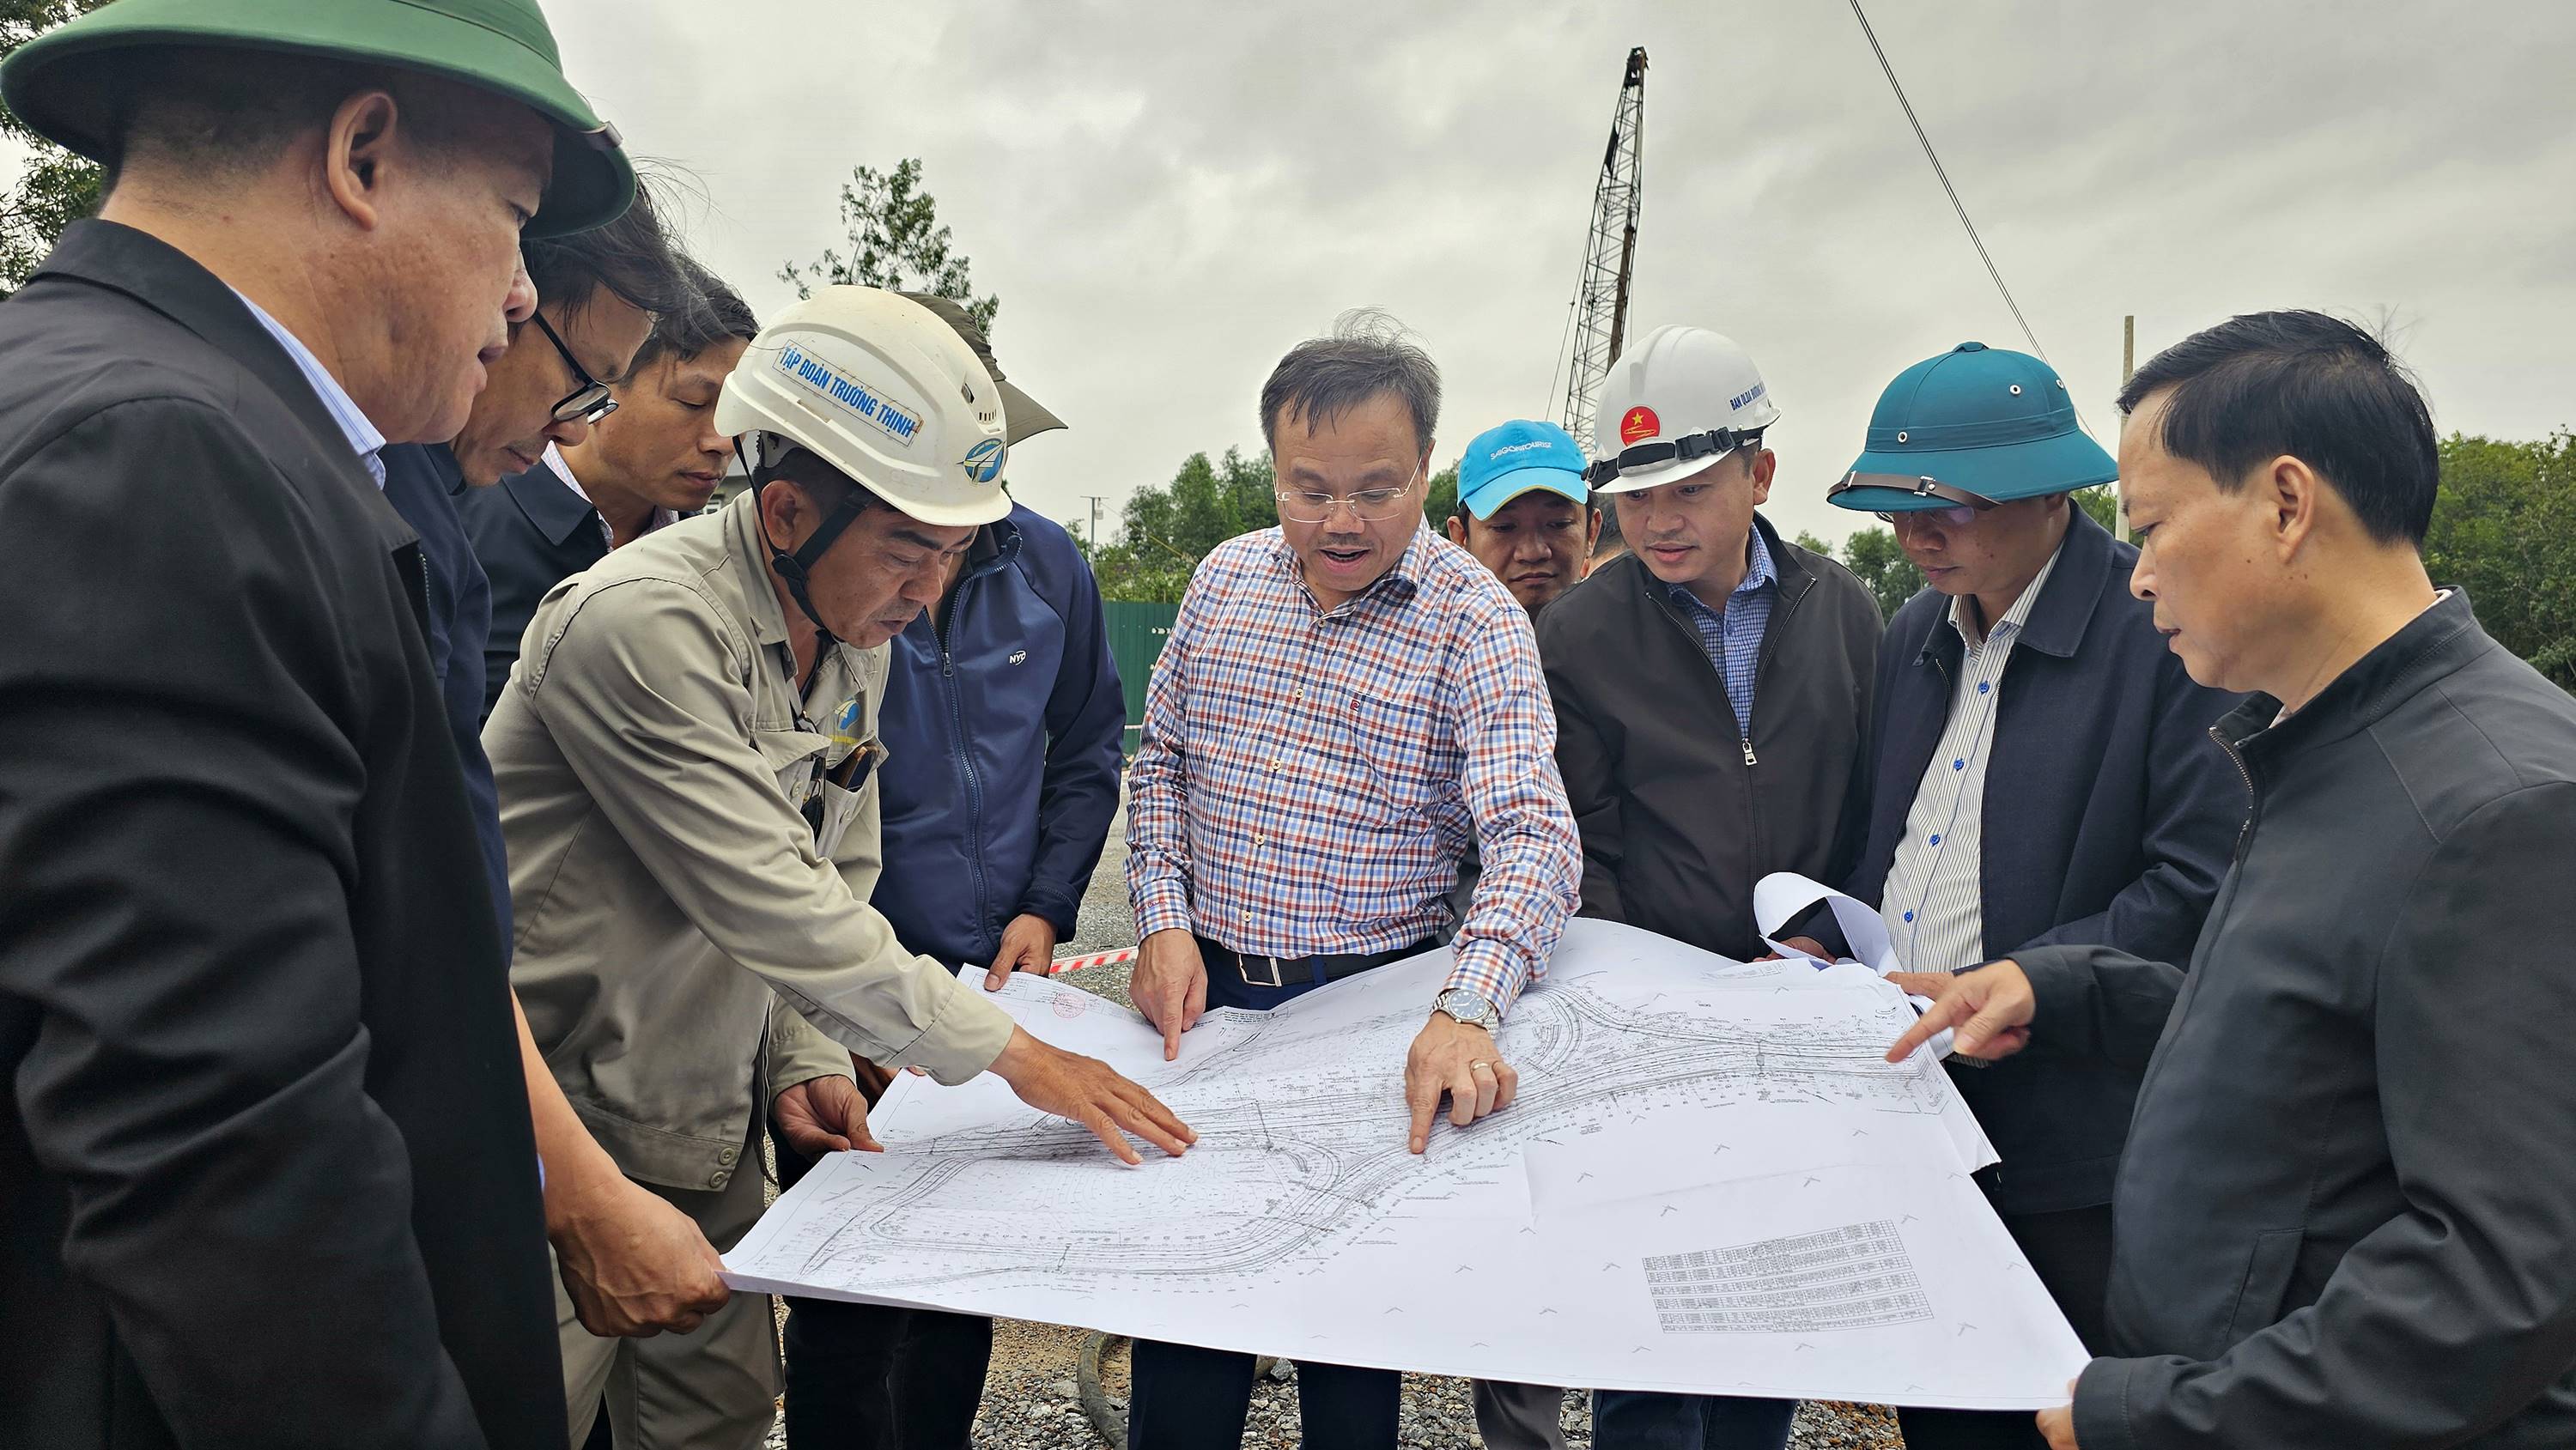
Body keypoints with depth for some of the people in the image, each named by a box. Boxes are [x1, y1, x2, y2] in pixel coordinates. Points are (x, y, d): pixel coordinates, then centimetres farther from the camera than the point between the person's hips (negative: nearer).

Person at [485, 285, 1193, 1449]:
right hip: (563, 1129, -7)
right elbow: (775, 907, -27)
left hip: (708, 1124, 7)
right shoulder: (640, 624, -25)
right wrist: (1009, 1052, -21)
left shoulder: (855, 632, 2)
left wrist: (805, 1060, -1)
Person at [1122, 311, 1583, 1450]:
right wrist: (1164, 921, -3)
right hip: (1207, 984, 4)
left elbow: (1530, 834, -21)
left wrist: (1465, 1014, -36)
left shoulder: (1476, 620, -12)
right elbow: (1161, 758, 10)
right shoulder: (1225, 578, 2)